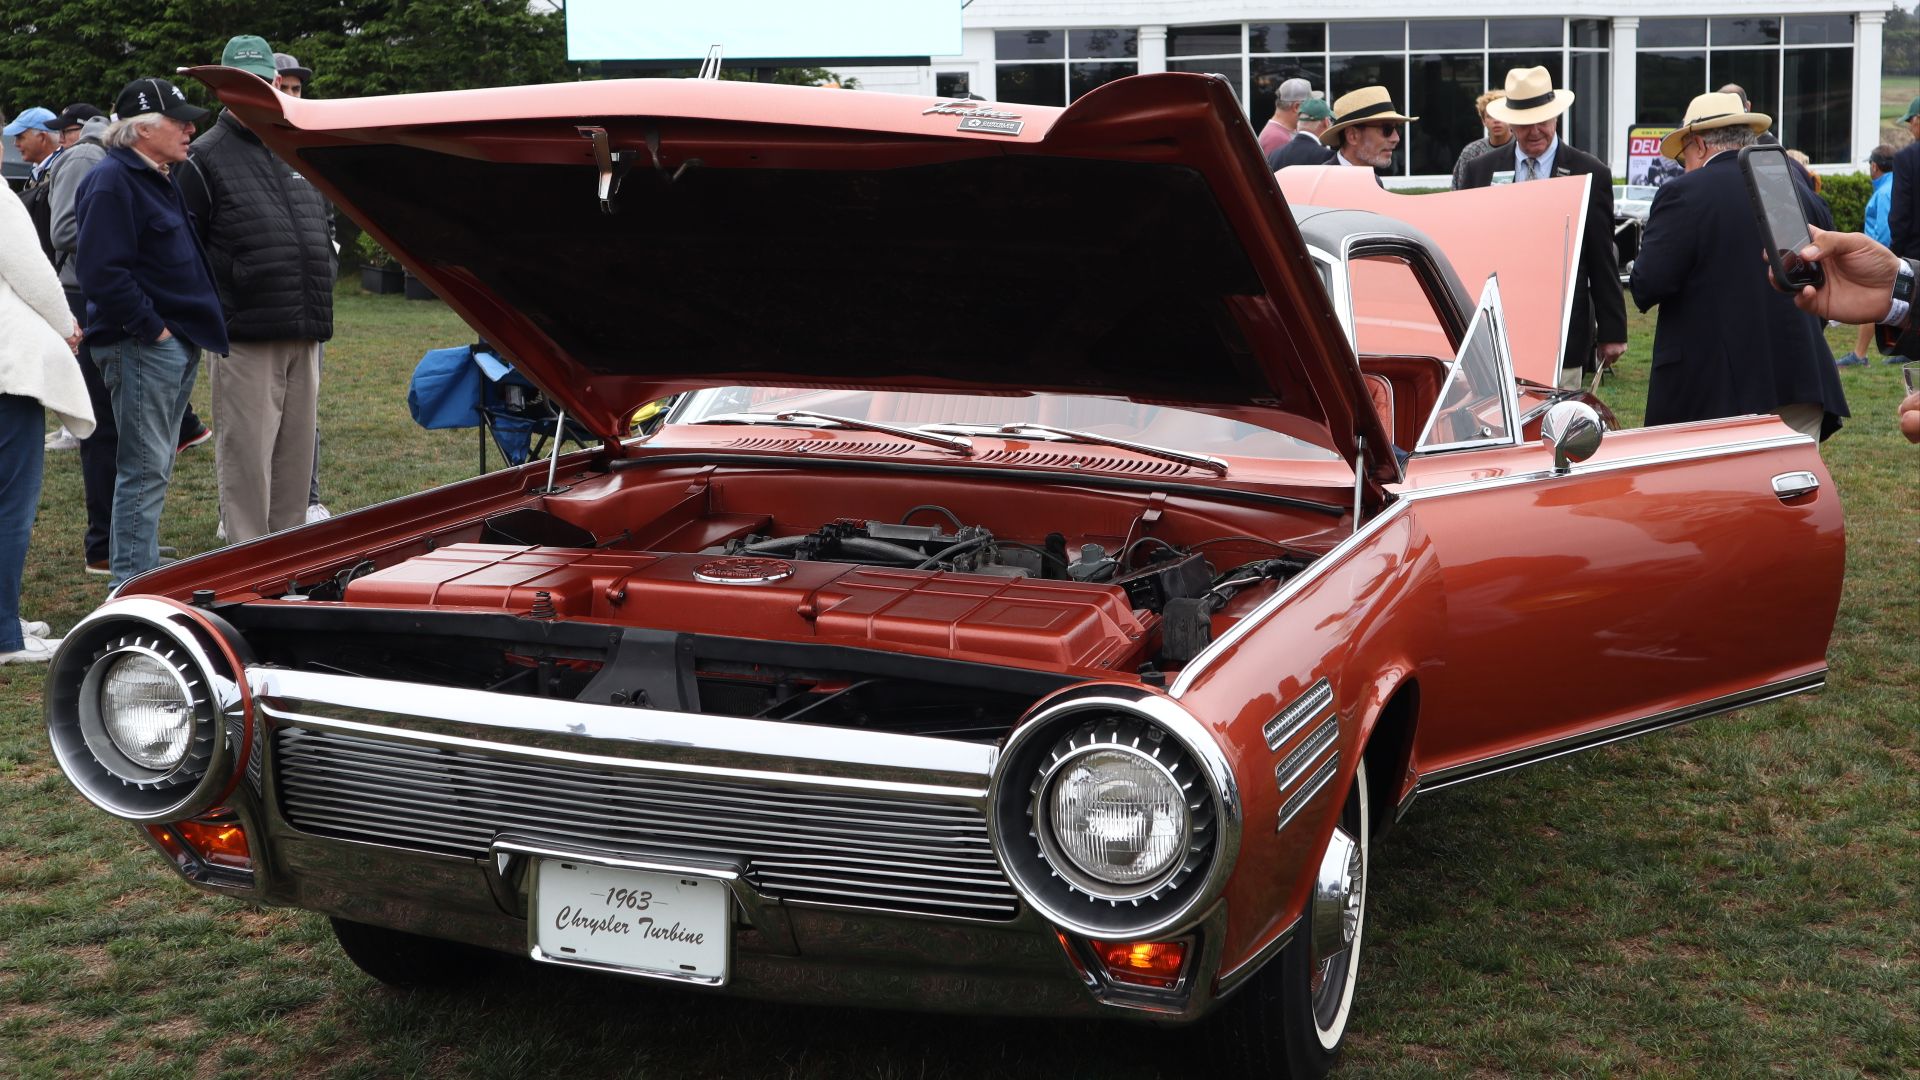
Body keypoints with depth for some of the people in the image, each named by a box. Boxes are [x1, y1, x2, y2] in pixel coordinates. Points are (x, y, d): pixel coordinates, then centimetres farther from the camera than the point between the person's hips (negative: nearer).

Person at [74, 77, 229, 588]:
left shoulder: (159, 179, 18)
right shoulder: (111, 182, -13)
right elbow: (102, 271, -22)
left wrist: (193, 330, 16)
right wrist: (151, 327, -19)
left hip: (177, 344, 10)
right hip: (141, 348, -10)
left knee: (154, 468, 15)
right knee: (144, 471, -8)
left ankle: (139, 576, 23)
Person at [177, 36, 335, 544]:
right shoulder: (205, 158, -2)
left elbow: (326, 222, 27)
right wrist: (219, 295, -8)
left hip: (306, 333, 6)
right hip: (245, 336, -6)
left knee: (296, 453, 11)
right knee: (246, 455, -5)